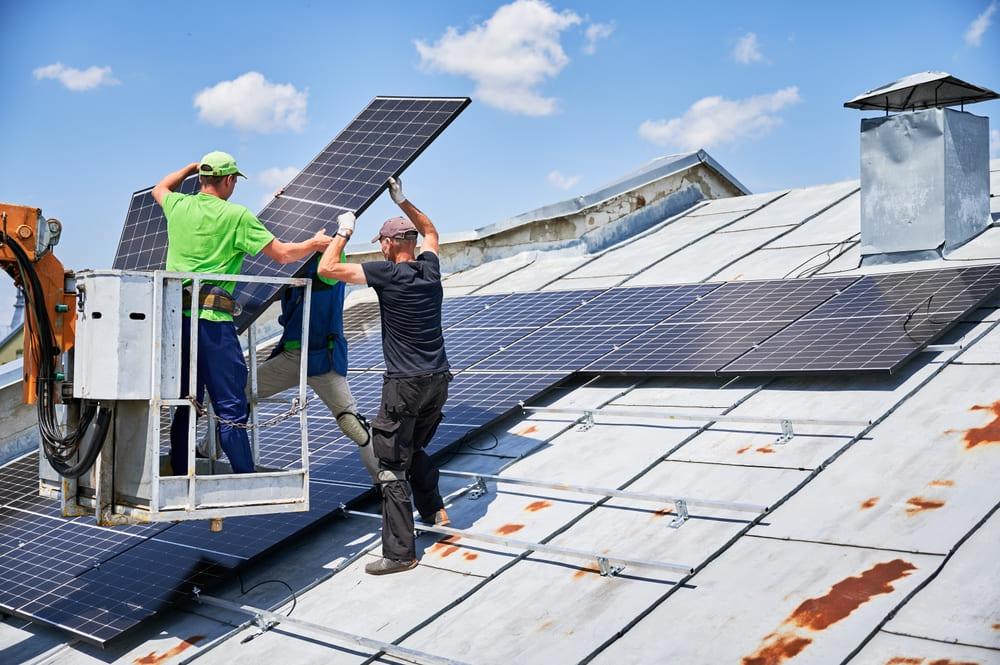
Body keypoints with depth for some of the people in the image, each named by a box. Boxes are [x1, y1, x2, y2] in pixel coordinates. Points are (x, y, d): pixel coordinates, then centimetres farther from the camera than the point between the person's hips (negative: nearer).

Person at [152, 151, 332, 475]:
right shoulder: (237, 216, -4)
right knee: (231, 408, -2)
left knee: (185, 404, 13)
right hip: (212, 319, -6)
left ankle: (181, 476, 16)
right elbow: (283, 254, -2)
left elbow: (159, 188, 35)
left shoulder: (178, 206, 10)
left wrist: (192, 167, 44)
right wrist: (316, 243, 15)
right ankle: (246, 481, -1)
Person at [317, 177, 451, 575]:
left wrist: (344, 232, 5)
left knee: (393, 465, -2)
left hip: (405, 384, -7)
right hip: (438, 380, 7)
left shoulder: (386, 273, -11)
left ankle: (400, 552, -2)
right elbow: (429, 231, 29)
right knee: (415, 449, 28)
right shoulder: (430, 268, 6)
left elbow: (327, 268, -9)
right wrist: (401, 201, 29)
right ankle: (434, 511, 28)